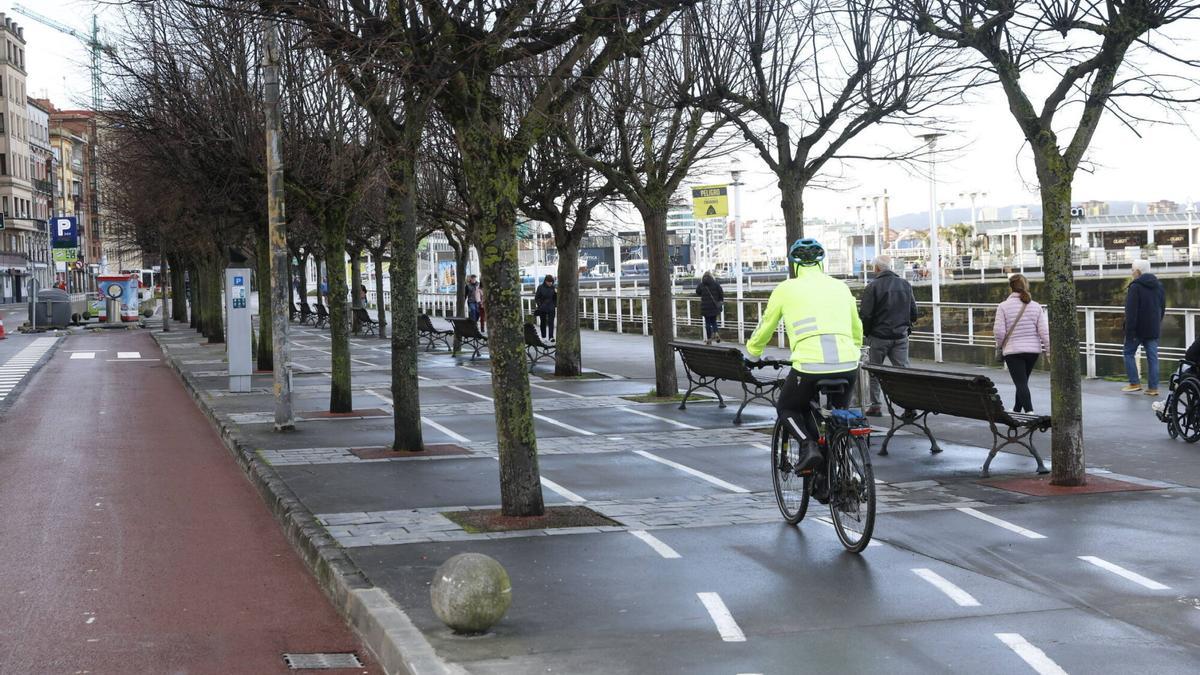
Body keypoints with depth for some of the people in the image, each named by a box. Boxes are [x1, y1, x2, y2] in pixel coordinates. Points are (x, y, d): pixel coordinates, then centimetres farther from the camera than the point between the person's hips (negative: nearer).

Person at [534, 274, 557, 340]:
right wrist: (538, 305, -11)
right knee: (543, 322, 10)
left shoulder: (553, 288, 2)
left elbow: (556, 298, 9)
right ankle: (543, 337, 22)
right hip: (542, 308, 0)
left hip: (551, 308, 0)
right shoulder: (540, 288, -4)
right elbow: (536, 297, -1)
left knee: (551, 322, -9)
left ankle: (551, 337, -12)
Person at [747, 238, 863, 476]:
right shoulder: (840, 287, 19)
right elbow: (857, 332, 31)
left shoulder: (786, 289, 10)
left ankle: (809, 446, -2)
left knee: (787, 408, 22)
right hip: (847, 366, 3)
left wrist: (753, 353, 40)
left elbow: (764, 329, 22)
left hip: (809, 366, -3)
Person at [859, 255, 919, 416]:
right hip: (901, 336, 4)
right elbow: (914, 312, 8)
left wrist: (866, 332, 4)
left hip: (878, 336, -4)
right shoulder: (906, 285, 5)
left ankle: (875, 405, 10)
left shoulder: (873, 287, -11)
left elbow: (865, 315, -12)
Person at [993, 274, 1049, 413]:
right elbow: (1044, 332, -3)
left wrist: (999, 346, 7)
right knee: (1022, 381, 20)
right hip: (1033, 350, 4)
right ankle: (1017, 410, 36)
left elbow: (999, 331, -12)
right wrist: (1049, 351, 2)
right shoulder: (1036, 307, 0)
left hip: (1013, 350, -4)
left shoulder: (1003, 306, -9)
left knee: (1021, 383, -4)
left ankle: (1029, 411, -19)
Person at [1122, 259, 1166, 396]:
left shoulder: (1135, 287, -14)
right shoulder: (1159, 286, 11)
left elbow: (1131, 311, -19)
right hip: (1153, 329, 6)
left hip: (1138, 328, -6)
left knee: (1129, 353, 9)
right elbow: (1162, 308, 19)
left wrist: (1129, 331, -18)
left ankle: (1134, 383, 4)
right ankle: (1153, 388, 4)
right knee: (1152, 357, 6)